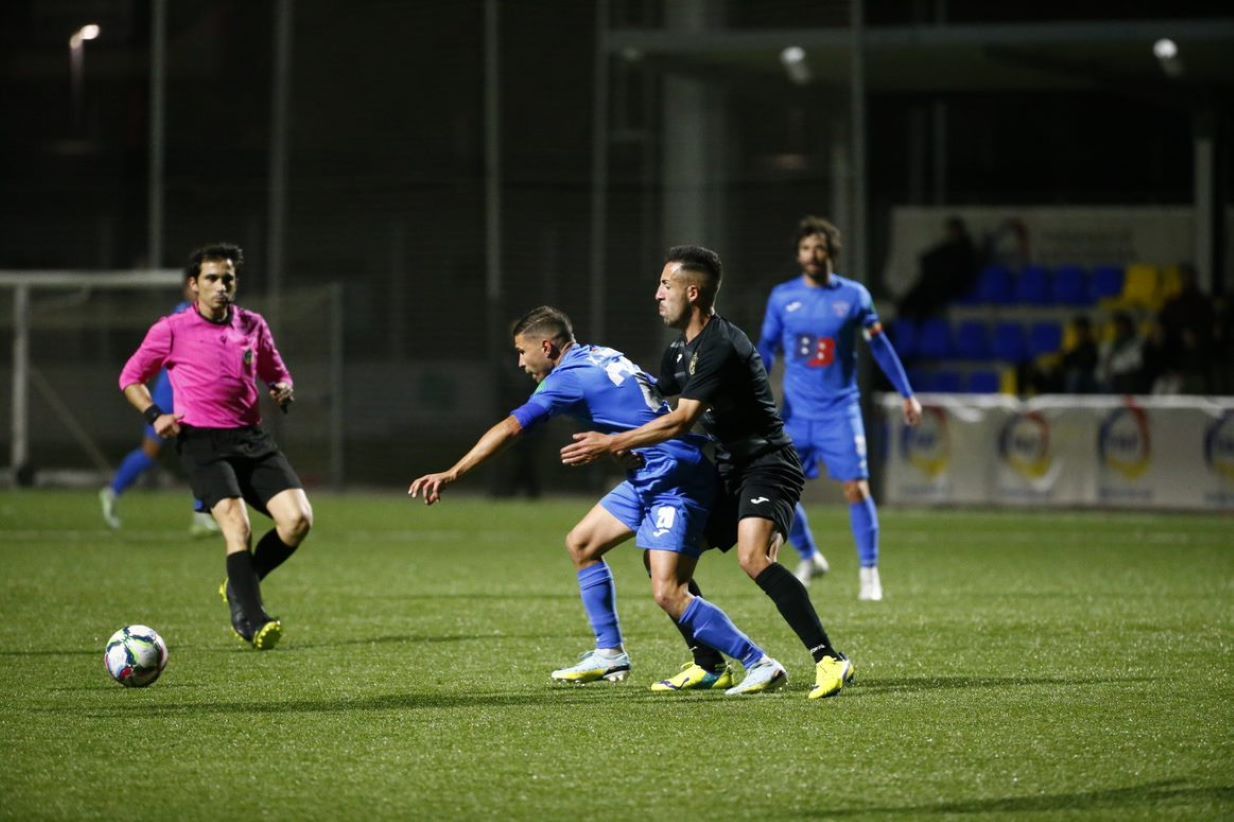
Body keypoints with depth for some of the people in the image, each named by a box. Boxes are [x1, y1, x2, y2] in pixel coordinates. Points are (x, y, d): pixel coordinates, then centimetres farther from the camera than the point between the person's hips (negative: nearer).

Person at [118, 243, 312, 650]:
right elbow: (131, 376, 13)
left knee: (298, 519, -12)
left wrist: (282, 389, 3)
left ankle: (240, 586, 10)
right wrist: (154, 415, -5)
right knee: (238, 526, -24)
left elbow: (276, 372, 28)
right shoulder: (172, 330, 2)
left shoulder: (252, 325, 13)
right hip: (201, 440, -5)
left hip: (251, 437, 5)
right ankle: (251, 622, -20)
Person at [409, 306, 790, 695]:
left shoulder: (569, 378, -12)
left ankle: (761, 665, -13)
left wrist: (452, 474, -15)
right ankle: (609, 654, 23)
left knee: (668, 593, -17)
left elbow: (509, 429, -16)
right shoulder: (601, 357, 14)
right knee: (581, 544, 16)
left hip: (676, 481, -10)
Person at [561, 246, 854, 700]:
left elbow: (680, 421, -24)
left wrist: (612, 443, -19)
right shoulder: (680, 351, 11)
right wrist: (614, 442, 8)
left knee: (753, 558, -32)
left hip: (766, 465, -10)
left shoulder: (722, 347, -21)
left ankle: (829, 659, -34)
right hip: (727, 472, 10)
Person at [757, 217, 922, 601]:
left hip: (840, 410, -2)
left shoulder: (853, 295, -1)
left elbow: (880, 346, 7)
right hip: (796, 411, 2)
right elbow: (767, 348, 7)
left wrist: (907, 395, 8)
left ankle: (869, 573, 3)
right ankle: (809, 558, 21)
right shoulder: (782, 297, 2)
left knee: (856, 489, -9)